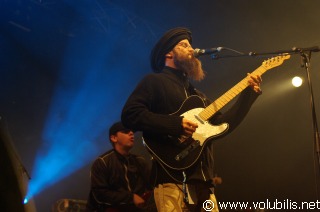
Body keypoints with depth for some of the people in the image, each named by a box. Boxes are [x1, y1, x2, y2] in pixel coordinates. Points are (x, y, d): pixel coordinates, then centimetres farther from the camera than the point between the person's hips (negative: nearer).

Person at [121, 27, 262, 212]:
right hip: (173, 178, -8)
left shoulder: (195, 93, 27)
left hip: (203, 179, 8)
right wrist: (176, 124, -18)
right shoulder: (154, 81, 4)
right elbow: (129, 115, -12)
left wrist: (250, 93, 16)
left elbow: (223, 125, 22)